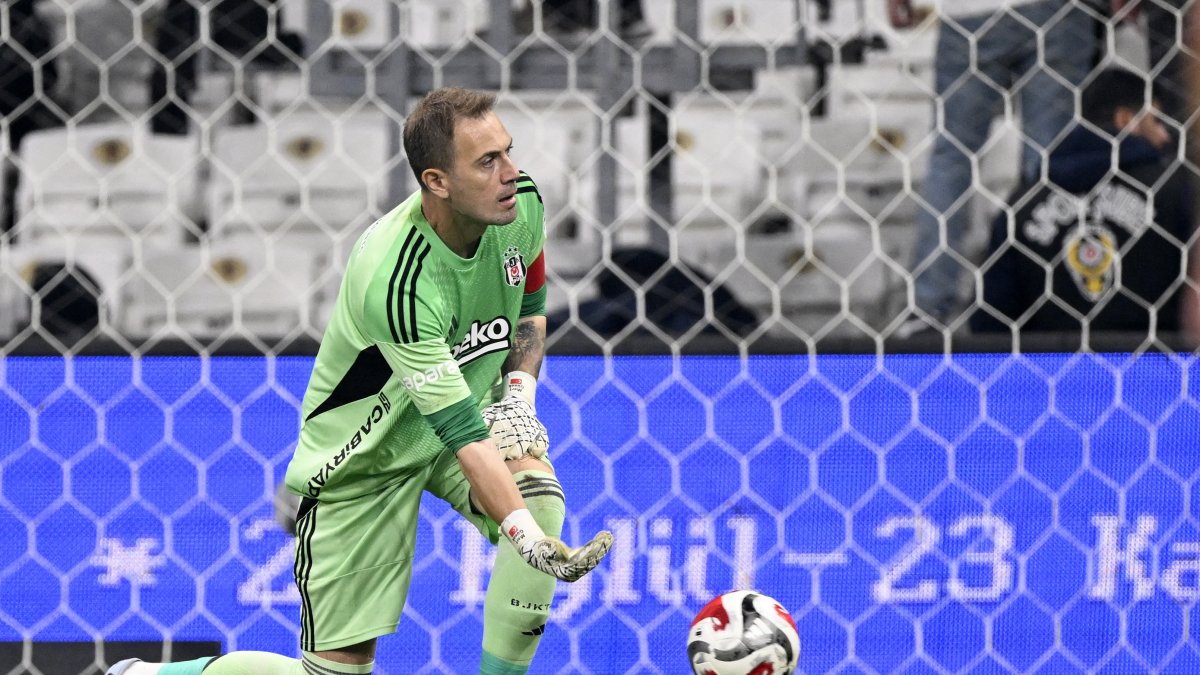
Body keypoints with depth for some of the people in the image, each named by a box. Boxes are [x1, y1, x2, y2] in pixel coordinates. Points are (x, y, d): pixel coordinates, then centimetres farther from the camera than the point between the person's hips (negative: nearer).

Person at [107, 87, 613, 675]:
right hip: (362, 460, -6)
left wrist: (518, 391, -6)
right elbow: (464, 438, -38)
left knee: (539, 492, -29)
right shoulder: (392, 280, -36)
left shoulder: (522, 204, -14)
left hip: (474, 410, 6)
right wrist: (534, 544, -48)